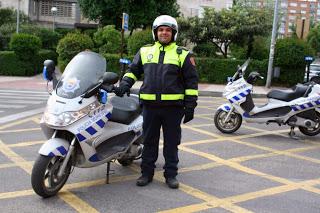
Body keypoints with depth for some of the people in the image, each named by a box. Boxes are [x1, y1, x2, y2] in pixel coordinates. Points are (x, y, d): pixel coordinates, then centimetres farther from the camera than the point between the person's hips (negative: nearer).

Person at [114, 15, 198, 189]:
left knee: (171, 142, 7)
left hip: (173, 106, -2)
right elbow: (133, 70, 20)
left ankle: (171, 174, 19)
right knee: (149, 141, 10)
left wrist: (190, 105, -3)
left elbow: (191, 81, 3)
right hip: (150, 105, 2)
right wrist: (125, 84, 1)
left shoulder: (182, 54, 4)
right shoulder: (145, 51, 12)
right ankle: (147, 172, 21)